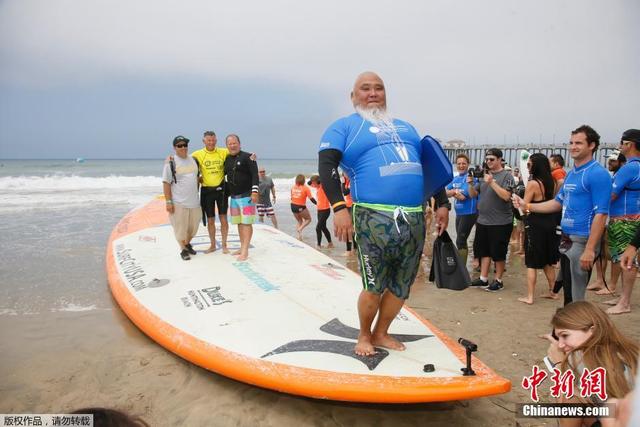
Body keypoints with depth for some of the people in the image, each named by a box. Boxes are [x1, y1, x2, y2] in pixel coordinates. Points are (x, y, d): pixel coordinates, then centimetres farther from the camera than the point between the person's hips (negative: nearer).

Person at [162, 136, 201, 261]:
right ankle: (183, 250, 19)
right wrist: (168, 202, -13)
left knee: (194, 226, 15)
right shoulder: (171, 162, -7)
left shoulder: (193, 160, 9)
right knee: (181, 227, 1)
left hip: (194, 201, 5)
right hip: (179, 202, -5)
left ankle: (187, 243, 39)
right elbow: (166, 183, -9)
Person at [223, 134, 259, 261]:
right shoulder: (227, 159, 12)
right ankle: (242, 248, 20)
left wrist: (254, 191, -21)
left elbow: (255, 175, -13)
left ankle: (245, 251, -8)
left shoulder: (247, 157, -7)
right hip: (233, 197, 7)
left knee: (246, 223, -7)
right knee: (239, 223, 11)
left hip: (247, 196, -7)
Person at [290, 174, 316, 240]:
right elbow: (311, 198, -13)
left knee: (300, 221, 23)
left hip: (293, 206, 6)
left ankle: (299, 236, 18)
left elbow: (291, 197, 11)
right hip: (301, 207, -6)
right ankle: (300, 229, -8)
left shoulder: (293, 187, 3)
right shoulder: (305, 188, -11)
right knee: (308, 219, 15)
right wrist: (317, 203, -1)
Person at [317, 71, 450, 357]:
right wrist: (339, 207, -20)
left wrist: (442, 204, 17)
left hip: (414, 219, 6)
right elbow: (326, 166, -7)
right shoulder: (344, 126, 7)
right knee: (374, 286, -3)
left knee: (401, 286, 10)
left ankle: (381, 333, 30)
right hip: (373, 219, -6)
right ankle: (364, 335, 23)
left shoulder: (405, 127, 25)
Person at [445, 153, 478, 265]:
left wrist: (453, 192, -4)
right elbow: (446, 193, 8)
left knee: (460, 241, -7)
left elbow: (463, 195, -22)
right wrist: (456, 191, -10)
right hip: (459, 213, 8)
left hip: (469, 213, -8)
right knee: (461, 241, 17)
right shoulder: (455, 178, 10)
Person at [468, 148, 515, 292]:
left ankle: (498, 281, 16)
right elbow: (473, 194, 10)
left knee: (498, 253, 4)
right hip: (482, 221, 6)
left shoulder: (507, 175, -7)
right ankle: (483, 279, 21)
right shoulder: (484, 175, 10)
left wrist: (492, 182, -24)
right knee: (484, 251, 12)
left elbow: (506, 196, -20)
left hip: (501, 222, -6)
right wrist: (470, 184, -8)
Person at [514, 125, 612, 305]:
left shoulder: (597, 174, -14)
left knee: (575, 296, -1)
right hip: (567, 240, 9)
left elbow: (601, 214, -20)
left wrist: (590, 249, -24)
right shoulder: (571, 174, 13)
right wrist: (527, 206, 11)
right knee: (568, 290, 18)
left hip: (582, 241, -9)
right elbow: (558, 203, 20)